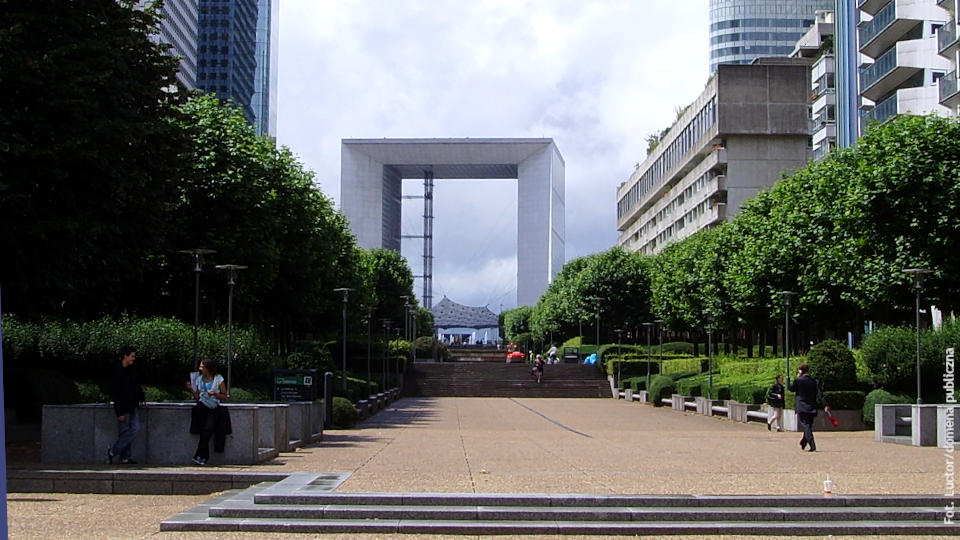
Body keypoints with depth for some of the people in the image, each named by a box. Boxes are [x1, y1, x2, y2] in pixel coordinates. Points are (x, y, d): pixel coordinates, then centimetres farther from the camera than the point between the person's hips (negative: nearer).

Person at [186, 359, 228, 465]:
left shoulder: (218, 379, 3)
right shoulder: (199, 379, 13)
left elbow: (224, 396, 5)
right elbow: (197, 397, 14)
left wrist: (215, 394, -12)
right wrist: (191, 389, -1)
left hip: (214, 409, -2)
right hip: (202, 407, 2)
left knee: (208, 429, -23)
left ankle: (199, 456, -16)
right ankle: (204, 456, -15)